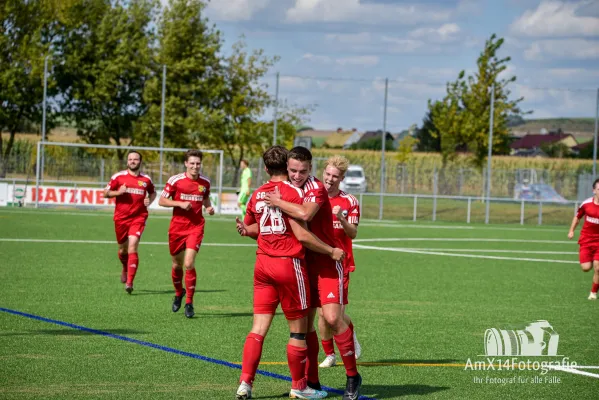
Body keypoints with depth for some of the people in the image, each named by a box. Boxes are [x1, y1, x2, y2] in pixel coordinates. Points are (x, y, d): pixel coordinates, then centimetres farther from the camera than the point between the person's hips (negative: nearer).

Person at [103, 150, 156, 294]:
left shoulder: (146, 179, 5)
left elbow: (153, 192, 23)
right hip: (121, 218, 1)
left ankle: (129, 282, -19)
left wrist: (149, 200, 1)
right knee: (123, 249, 13)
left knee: (132, 247, -17)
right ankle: (125, 269, 47)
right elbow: (106, 193, 5)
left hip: (138, 218, -1)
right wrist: (118, 192, -14)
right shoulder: (118, 177, 1)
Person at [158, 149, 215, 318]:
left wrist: (209, 207, 0)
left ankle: (189, 303, -4)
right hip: (177, 227, 0)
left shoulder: (205, 182, 2)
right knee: (177, 264, 12)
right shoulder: (175, 180, -6)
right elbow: (161, 201, -4)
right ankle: (179, 293, 41)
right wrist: (180, 203, -16)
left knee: (189, 264, -14)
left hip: (196, 227, 0)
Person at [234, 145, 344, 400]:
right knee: (298, 330, 6)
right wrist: (331, 251, -8)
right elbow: (301, 235, -16)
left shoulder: (257, 195, 8)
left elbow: (251, 228, 24)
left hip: (263, 263, 6)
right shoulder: (292, 192, -12)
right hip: (288, 264, -6)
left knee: (259, 327, 5)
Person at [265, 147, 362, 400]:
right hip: (303, 265, 7)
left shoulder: (316, 188, -15)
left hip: (326, 263, -7)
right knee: (304, 323, 6)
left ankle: (352, 376, -1)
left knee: (332, 317, -16)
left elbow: (305, 214, -35)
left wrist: (278, 202, -23)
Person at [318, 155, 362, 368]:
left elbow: (353, 233, -8)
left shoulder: (349, 202, 1)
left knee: (337, 313, -6)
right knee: (322, 313, -2)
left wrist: (341, 219, -25)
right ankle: (329, 355, 13)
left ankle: (351, 337, 26)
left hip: (340, 262, -1)